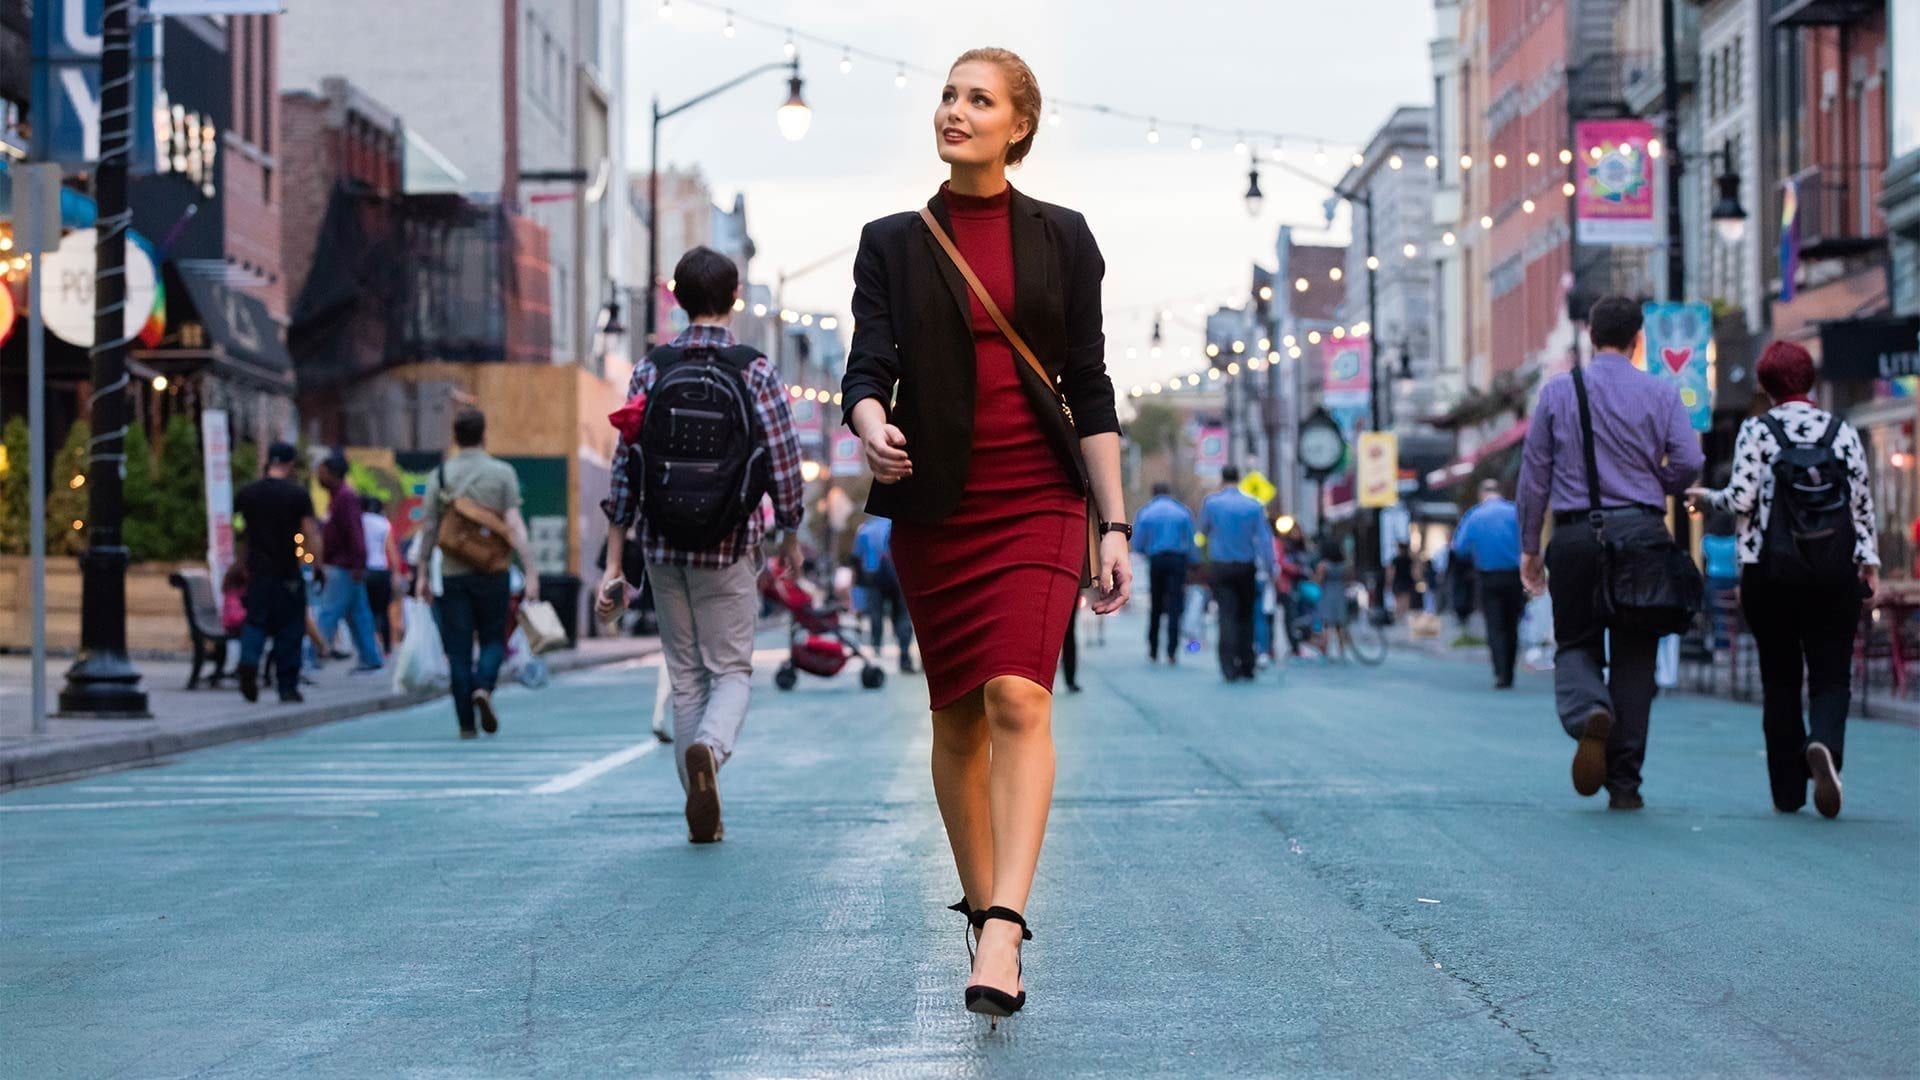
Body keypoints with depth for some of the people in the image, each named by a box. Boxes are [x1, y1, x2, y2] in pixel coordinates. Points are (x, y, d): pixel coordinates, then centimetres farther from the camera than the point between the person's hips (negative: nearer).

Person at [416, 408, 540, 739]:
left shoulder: (440, 475, 3)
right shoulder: (502, 473, -1)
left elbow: (428, 528, 3)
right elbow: (515, 526, -8)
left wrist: (422, 574, 11)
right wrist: (530, 572, -9)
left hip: (453, 573, 1)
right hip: (492, 572, -1)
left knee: (458, 649, 5)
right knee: (493, 638, 12)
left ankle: (467, 724, 3)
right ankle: (484, 687, -17)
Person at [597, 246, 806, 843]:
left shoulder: (651, 369, 0)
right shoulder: (755, 371, -6)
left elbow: (625, 468, -1)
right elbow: (784, 461, -5)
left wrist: (614, 564, 3)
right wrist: (791, 536, 12)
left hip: (663, 548, 2)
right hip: (730, 549, -2)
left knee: (684, 676, 13)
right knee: (732, 669, 8)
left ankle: (703, 814, 14)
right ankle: (709, 747, -24)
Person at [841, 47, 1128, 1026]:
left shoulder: (1061, 238, 7)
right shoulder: (893, 242, 7)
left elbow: (1089, 390, 6)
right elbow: (868, 367, -3)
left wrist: (1116, 525, 1)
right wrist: (871, 425, -27)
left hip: (1038, 497, -2)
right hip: (934, 502, 2)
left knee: (1018, 695, -18)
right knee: (957, 715, 7)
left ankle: (1003, 931, -26)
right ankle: (981, 904, 24)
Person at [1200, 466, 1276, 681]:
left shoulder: (1211, 502, -4)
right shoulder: (1254, 505, -2)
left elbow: (1203, 530, 12)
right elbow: (1263, 539, -5)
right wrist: (1269, 568, -2)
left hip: (1221, 567, -1)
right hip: (1246, 567, 1)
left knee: (1227, 616, -4)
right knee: (1245, 615, 12)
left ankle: (1230, 667, -16)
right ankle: (1247, 666, 13)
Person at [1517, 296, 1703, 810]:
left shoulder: (1557, 392, 3)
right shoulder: (1661, 394, 2)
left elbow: (1533, 474, 4)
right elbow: (1688, 461, -7)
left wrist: (1529, 546, 10)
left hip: (1575, 535, 0)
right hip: (1641, 534, 0)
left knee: (1575, 644, 12)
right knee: (1633, 657, 6)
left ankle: (1590, 714, -21)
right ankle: (1624, 783, 4)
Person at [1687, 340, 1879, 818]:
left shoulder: (1756, 432, -3)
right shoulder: (1843, 432, 3)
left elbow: (1741, 500, -10)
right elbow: (1863, 502, 4)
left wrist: (1708, 496, 9)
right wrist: (1870, 560, 11)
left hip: (1773, 572, -1)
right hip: (1836, 571, 1)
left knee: (1780, 680, 9)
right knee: (1831, 676, 5)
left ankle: (1788, 791, 9)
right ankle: (1824, 745, -27)